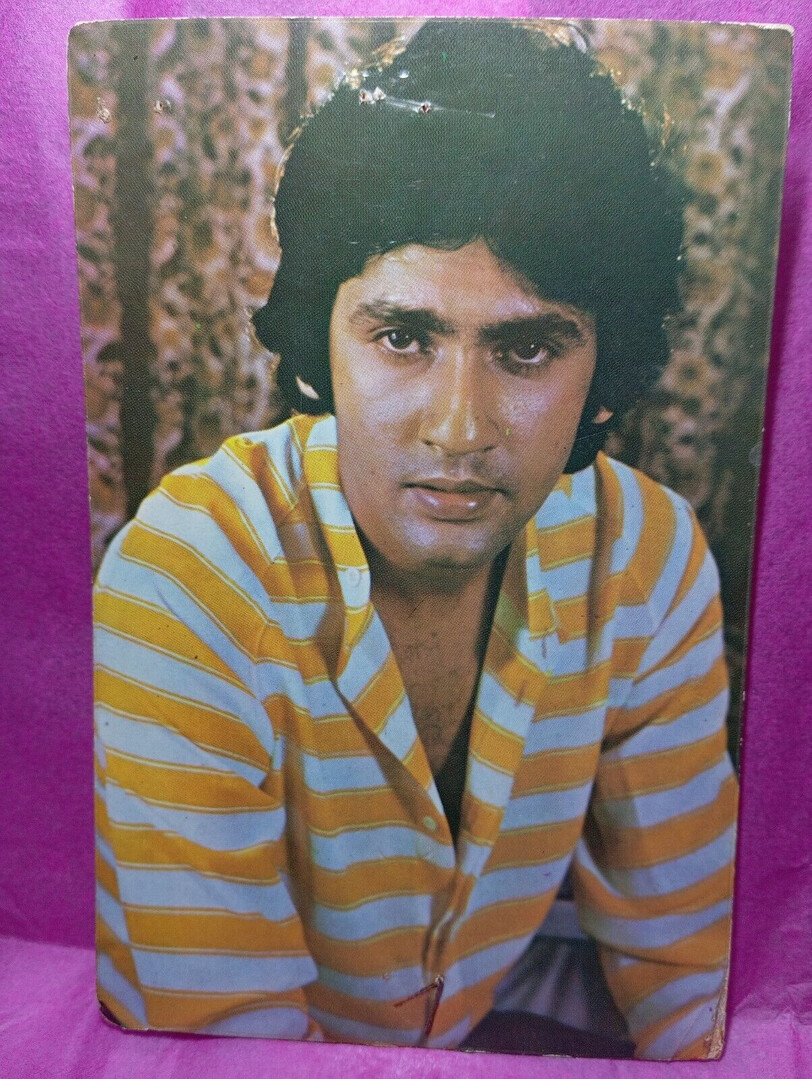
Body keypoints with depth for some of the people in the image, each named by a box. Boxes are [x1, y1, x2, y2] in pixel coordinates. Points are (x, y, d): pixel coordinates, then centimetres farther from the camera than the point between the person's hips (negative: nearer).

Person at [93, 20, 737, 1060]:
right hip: (199, 1027, -2)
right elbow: (230, 1027, -24)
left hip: (506, 986, 3)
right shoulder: (185, 583, -28)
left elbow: (680, 942, -5)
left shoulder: (651, 556, -16)